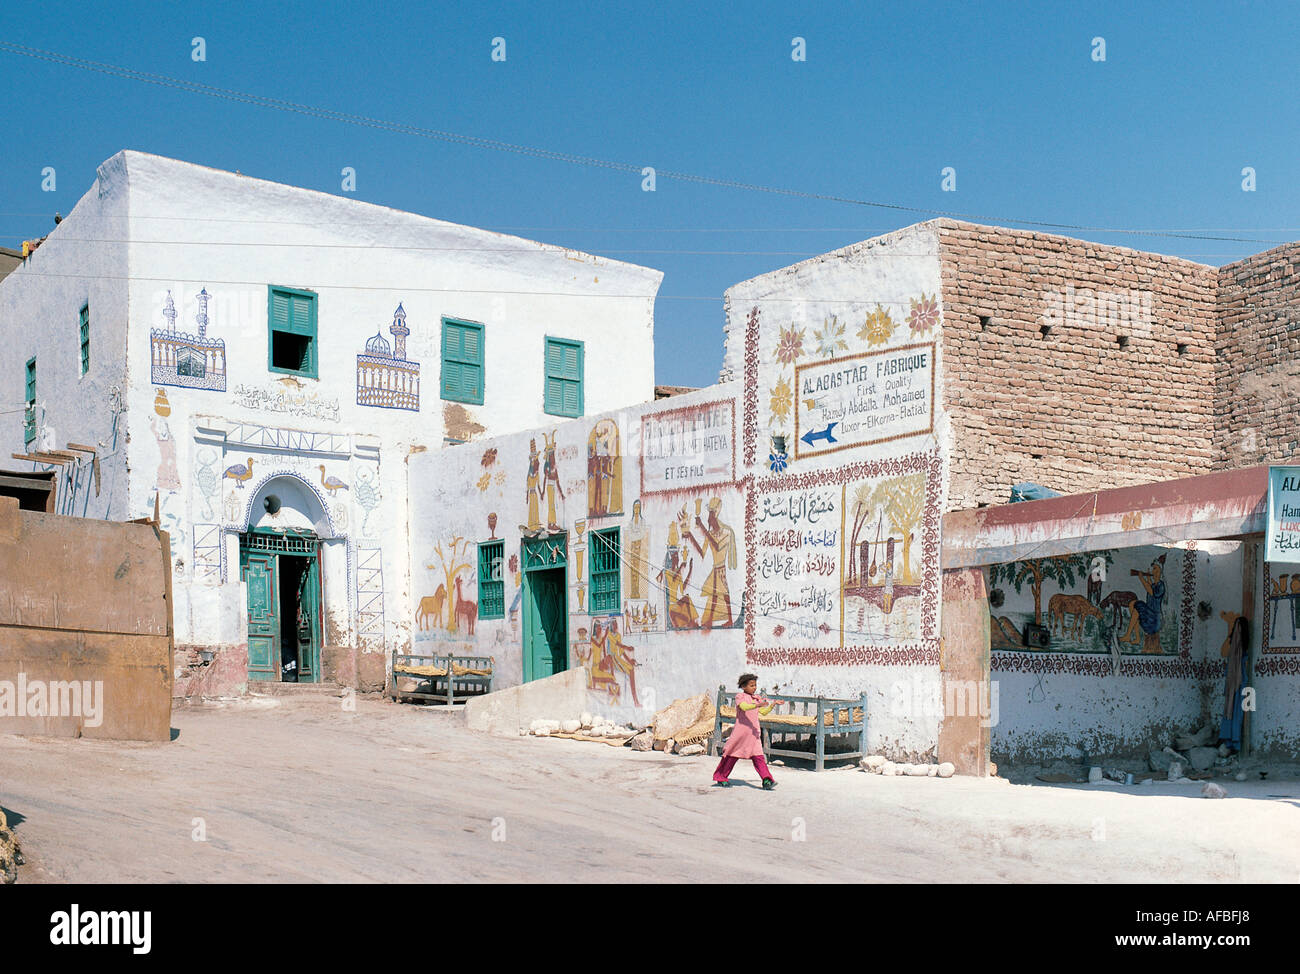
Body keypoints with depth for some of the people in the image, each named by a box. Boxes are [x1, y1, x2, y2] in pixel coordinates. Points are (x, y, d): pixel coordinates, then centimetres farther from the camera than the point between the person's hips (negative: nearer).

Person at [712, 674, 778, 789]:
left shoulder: (757, 698, 15)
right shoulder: (740, 696, -4)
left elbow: (764, 713, 21)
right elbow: (744, 707, -24)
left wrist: (773, 705, 7)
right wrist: (758, 705, -36)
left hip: (754, 732, 4)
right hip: (741, 730, -4)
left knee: (758, 756, -7)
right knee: (732, 754, 7)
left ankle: (767, 781, -16)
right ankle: (721, 777, 22)